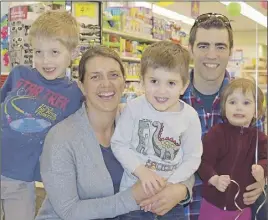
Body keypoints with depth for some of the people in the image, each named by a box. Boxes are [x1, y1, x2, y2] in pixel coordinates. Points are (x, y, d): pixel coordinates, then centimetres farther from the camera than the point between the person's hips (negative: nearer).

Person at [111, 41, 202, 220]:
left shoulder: (190, 117, -10)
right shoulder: (134, 108, -13)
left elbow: (193, 158, -5)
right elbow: (119, 145, -8)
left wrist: (169, 183, -15)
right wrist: (141, 171, -20)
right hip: (134, 192, -1)